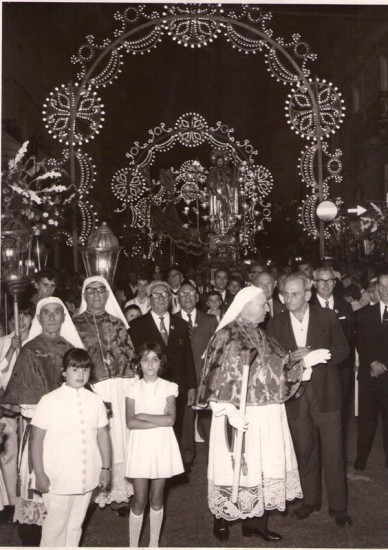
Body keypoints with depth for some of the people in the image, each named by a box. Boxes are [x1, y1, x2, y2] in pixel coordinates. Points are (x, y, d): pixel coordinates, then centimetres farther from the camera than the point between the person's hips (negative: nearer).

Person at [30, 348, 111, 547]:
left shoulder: (95, 400, 0)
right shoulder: (49, 401, -10)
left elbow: (102, 435, 7)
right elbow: (36, 439, -7)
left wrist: (106, 467, 7)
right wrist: (40, 474, -7)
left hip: (87, 477, 4)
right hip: (58, 478, -3)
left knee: (75, 525, 17)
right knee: (55, 526, 6)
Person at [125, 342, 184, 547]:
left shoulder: (168, 388, 0)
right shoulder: (133, 389, -2)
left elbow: (170, 419, -11)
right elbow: (130, 422, -12)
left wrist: (143, 416, -12)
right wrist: (159, 421, -16)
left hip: (162, 445, 1)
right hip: (140, 445, -1)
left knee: (156, 498, 11)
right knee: (139, 500, 1)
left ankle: (154, 543, 26)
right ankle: (133, 544, 15)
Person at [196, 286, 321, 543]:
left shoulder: (262, 337, 13)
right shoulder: (227, 336, -11)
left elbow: (279, 367, 11)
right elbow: (220, 377, -15)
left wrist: (306, 361, -2)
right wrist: (230, 411, -23)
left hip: (268, 415, 7)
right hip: (242, 414, -7)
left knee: (264, 465, 11)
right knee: (238, 467, 3)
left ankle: (256, 521, 25)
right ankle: (221, 519, 23)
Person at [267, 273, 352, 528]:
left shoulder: (327, 317, -2)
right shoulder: (276, 324, 4)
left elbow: (343, 349, -1)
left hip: (325, 393, -2)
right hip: (295, 395, 2)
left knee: (333, 451, 4)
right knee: (304, 450, 13)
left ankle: (339, 506, 18)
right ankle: (310, 499, 31)